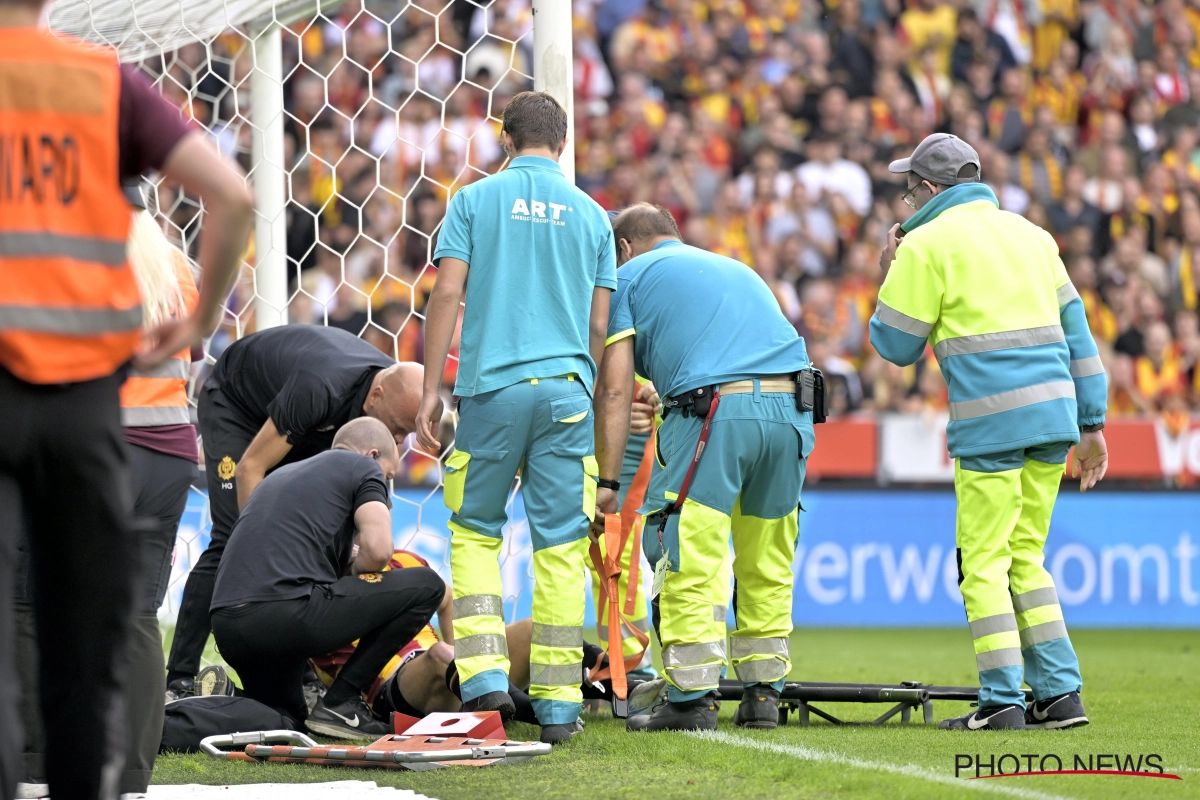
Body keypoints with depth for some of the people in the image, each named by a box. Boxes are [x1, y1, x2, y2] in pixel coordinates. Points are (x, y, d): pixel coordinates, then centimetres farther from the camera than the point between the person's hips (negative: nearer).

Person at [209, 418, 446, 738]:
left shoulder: (281, 475, 32)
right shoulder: (364, 467, 10)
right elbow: (378, 551, -5)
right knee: (426, 586, 5)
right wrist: (357, 569, 15)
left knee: (287, 721, 33)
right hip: (285, 611, -8)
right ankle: (340, 703, 1)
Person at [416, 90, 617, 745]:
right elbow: (599, 324, 11)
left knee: (474, 530, 11)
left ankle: (484, 674, -4)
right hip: (568, 389, 1)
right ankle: (557, 703, 2)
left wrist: (430, 389, -1)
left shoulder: (475, 199, 6)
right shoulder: (590, 214, 13)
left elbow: (446, 295, -2)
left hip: (491, 384, -1)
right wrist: (595, 398, 21)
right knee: (560, 543, 3)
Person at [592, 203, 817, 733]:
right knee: (767, 564, 15)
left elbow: (615, 389, 9)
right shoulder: (737, 269, 35)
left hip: (713, 408, -5)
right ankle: (763, 694, 18)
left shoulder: (631, 276, 18)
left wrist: (607, 480, 8)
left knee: (690, 559, -2)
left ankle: (692, 699, -5)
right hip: (791, 409, 6)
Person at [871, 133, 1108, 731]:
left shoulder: (926, 244, -1)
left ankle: (1002, 700, -7)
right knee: (1024, 558, 13)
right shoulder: (1030, 234, 18)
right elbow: (1076, 329, 16)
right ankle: (1059, 693, 7)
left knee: (983, 562, -1)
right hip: (1054, 413, 6)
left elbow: (896, 345, 2)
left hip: (990, 421, -6)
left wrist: (890, 278, 18)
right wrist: (1091, 424, 17)